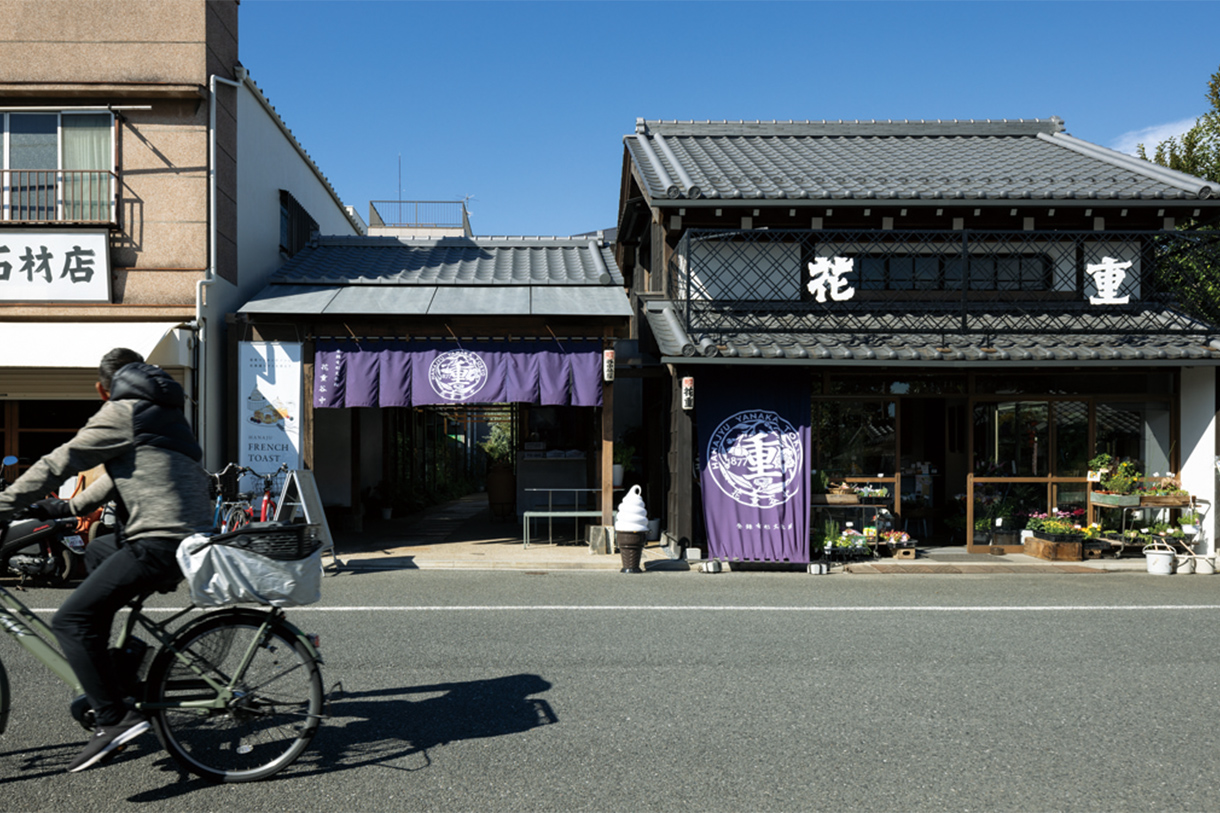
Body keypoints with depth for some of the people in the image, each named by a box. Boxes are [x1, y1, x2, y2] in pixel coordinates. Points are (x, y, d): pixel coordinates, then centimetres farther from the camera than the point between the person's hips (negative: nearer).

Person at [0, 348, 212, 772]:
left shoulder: (121, 412, -2)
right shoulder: (163, 412, 25)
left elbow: (61, 462, -6)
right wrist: (65, 507, 34)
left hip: (159, 543, -10)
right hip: (189, 536, 10)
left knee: (70, 621, -10)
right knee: (96, 551, 33)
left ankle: (115, 718, -16)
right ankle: (109, 668, 33)